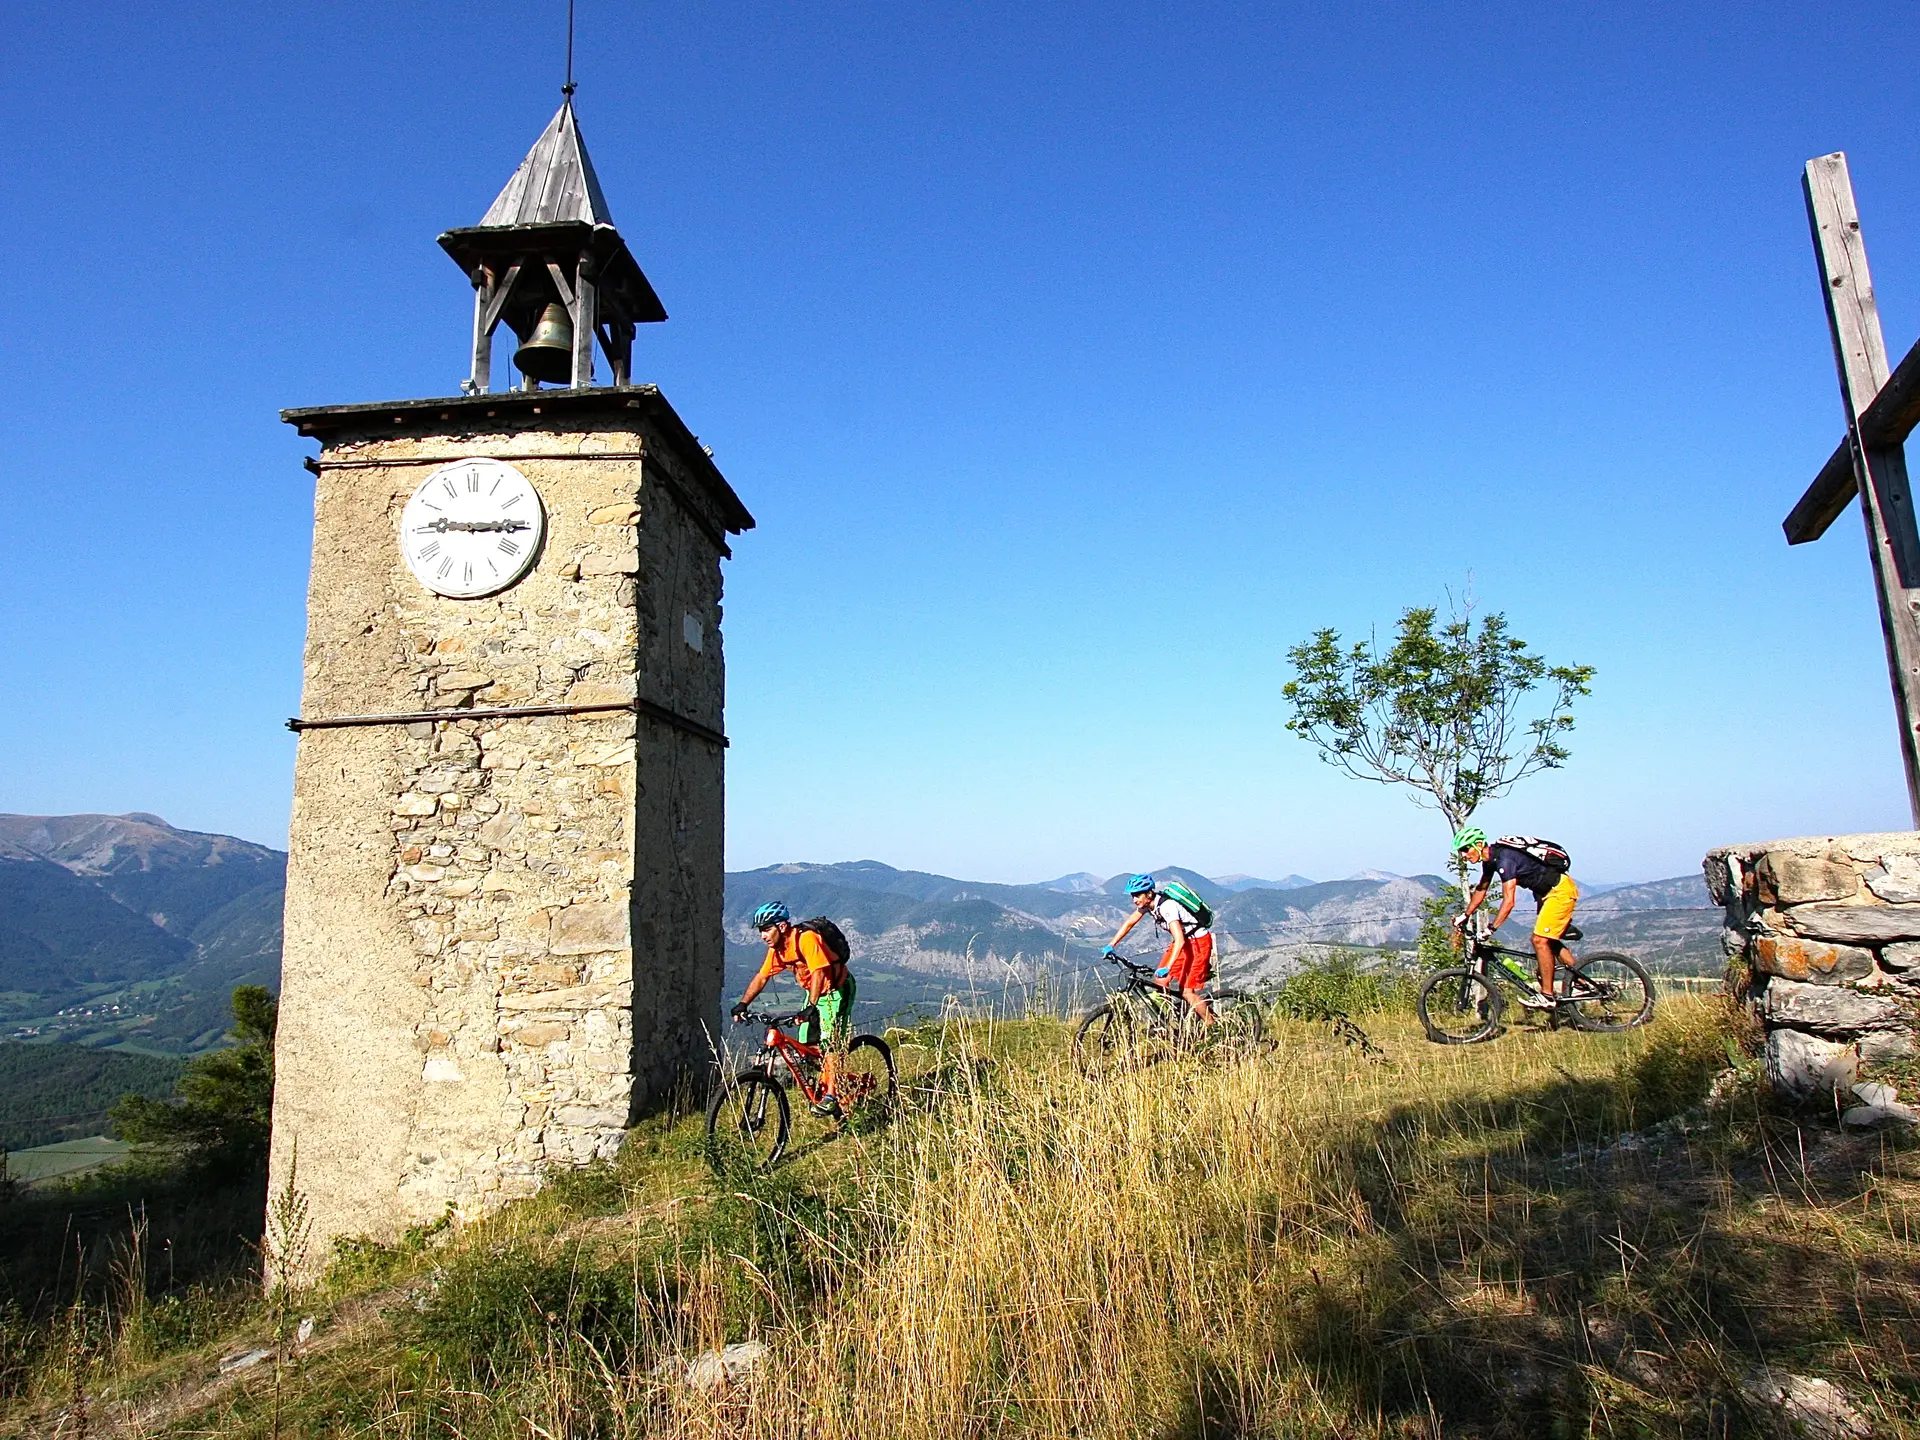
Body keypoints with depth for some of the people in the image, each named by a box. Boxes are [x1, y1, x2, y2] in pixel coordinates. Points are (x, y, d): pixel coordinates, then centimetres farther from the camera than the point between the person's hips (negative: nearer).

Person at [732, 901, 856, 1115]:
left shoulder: (806, 938, -29)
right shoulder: (776, 949, -3)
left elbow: (818, 972, -36)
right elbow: (761, 977, 3)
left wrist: (811, 1006, -43)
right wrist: (743, 1004, -7)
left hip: (836, 988, -8)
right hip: (814, 991, 8)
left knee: (829, 1041, -16)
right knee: (808, 1044, 3)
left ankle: (831, 1097, -15)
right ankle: (821, 1086, 19)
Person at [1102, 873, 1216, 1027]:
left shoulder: (1167, 906, -31)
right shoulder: (1147, 903, -5)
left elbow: (1180, 940, -38)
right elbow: (1129, 923, 6)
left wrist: (1167, 968, -44)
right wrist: (1111, 945, -1)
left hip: (1199, 942, -8)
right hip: (1184, 940, 8)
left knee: (1187, 992, -12)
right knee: (1161, 980, -1)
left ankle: (1212, 1026, 3)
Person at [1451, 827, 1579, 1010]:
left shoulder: (1505, 859, -28)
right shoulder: (1490, 859, 1)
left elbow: (1508, 901, -32)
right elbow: (1481, 890, 13)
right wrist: (1464, 916, 11)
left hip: (1560, 890, -10)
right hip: (1548, 891, 10)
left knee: (1539, 940, -13)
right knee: (1549, 941, 16)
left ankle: (1547, 996, -8)